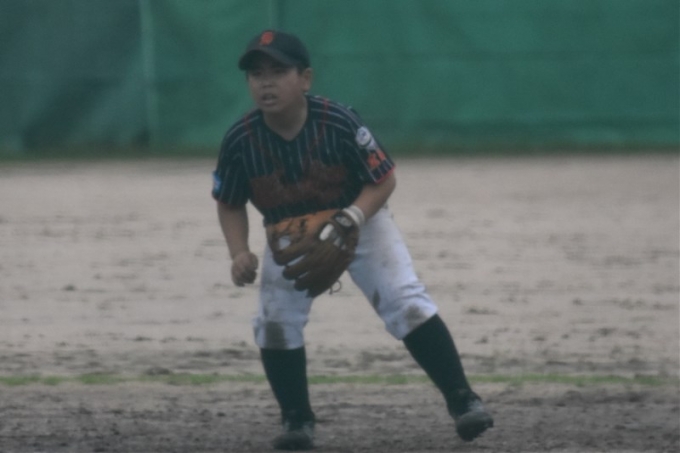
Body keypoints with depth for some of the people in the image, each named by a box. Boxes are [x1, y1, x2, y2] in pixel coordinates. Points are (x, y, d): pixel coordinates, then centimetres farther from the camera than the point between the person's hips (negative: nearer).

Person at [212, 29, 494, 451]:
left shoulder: (339, 123, -30)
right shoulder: (240, 142, -22)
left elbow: (384, 178, -19)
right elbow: (230, 205, -6)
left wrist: (351, 218, -35)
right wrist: (240, 253, -22)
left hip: (360, 217, -3)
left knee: (407, 302, -16)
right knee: (276, 321, -10)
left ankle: (462, 400, -11)